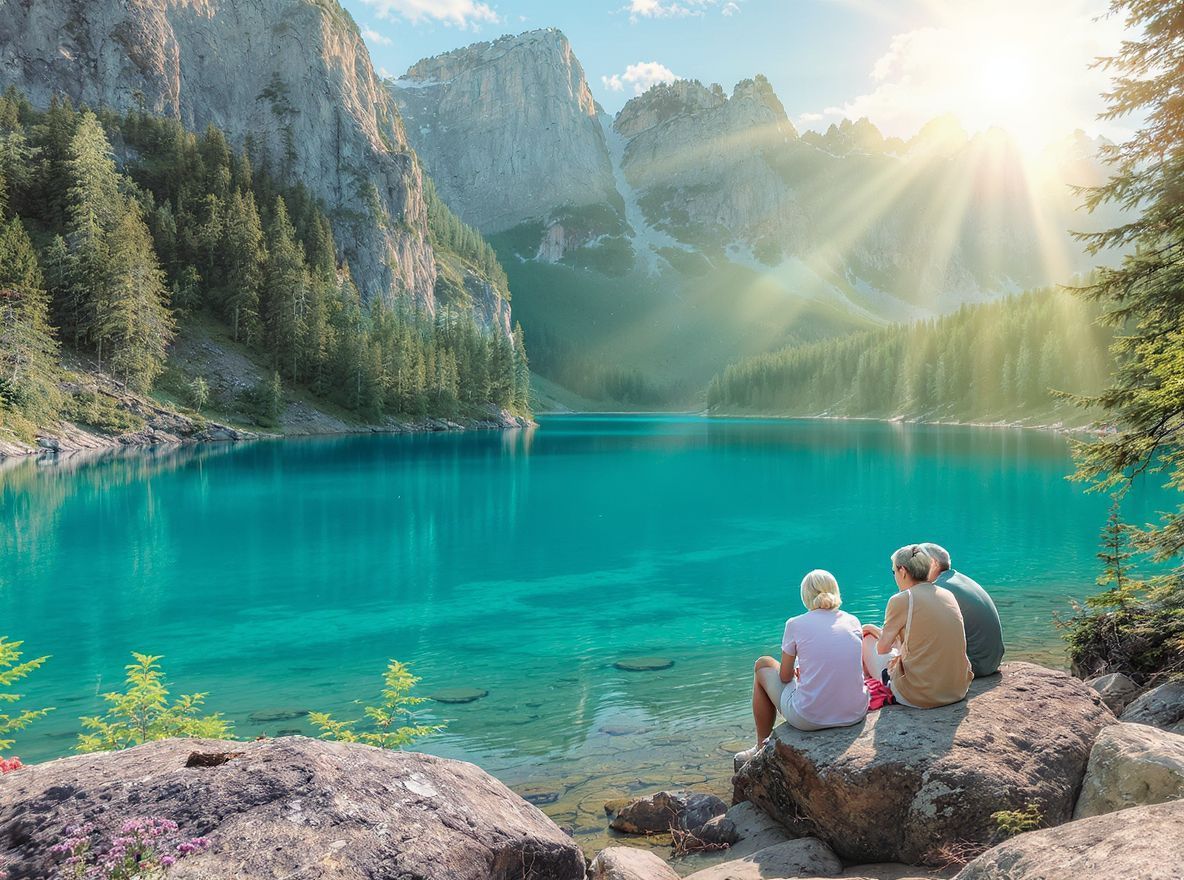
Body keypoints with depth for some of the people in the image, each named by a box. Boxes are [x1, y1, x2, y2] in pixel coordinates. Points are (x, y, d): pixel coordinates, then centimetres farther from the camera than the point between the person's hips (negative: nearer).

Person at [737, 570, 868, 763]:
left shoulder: (795, 624, -6)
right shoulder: (852, 621, 4)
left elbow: (785, 677, 1)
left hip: (809, 719, -4)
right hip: (855, 714, 4)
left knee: (764, 665, 21)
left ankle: (762, 747, 31)